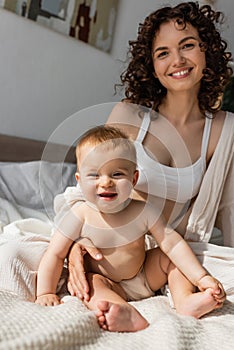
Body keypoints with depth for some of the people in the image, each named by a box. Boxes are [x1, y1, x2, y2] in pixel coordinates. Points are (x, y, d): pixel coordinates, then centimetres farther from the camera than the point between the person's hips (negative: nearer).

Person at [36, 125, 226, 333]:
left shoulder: (143, 211, -14)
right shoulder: (81, 216, -19)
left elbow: (172, 243, -14)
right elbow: (55, 255, -14)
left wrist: (201, 277, -20)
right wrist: (46, 293, -20)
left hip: (145, 277, 3)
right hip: (108, 285, -3)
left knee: (170, 257, -9)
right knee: (90, 281, -31)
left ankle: (186, 300, -20)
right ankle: (127, 314, -50)